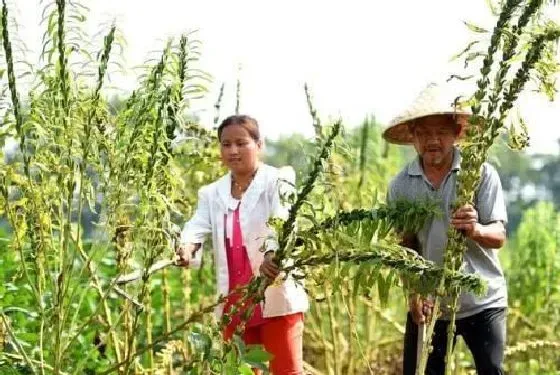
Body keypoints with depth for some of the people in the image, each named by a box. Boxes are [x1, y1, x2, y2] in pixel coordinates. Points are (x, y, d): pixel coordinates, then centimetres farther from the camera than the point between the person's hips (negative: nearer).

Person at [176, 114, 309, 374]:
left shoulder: (277, 181, -4)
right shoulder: (213, 193, 11)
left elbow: (282, 221, -23)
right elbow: (197, 226, -6)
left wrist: (272, 253, -44)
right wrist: (187, 247, -30)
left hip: (276, 297, -5)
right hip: (234, 302, 5)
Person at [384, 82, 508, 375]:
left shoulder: (481, 173, -8)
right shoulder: (401, 186, -1)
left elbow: (499, 236, -10)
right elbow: (404, 247, 2)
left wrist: (475, 230, -32)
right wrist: (414, 293, -13)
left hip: (483, 302, -2)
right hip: (429, 306, 2)